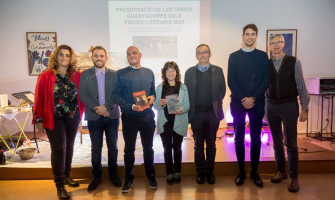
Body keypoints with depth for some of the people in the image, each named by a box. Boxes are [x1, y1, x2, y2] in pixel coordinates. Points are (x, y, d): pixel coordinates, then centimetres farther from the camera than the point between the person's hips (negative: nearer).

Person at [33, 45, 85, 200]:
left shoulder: (77, 76, 2)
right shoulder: (45, 76, -6)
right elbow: (39, 99, -5)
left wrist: (80, 113, -1)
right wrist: (39, 119, -6)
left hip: (73, 117, 3)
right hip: (54, 118, -3)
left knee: (69, 146, 14)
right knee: (58, 149, -1)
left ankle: (66, 175, 34)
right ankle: (59, 185, 12)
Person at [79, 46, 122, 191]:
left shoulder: (114, 74, 5)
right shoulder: (85, 74, 5)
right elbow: (83, 95, -4)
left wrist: (106, 107, -16)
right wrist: (97, 109, -16)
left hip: (112, 115, 1)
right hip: (94, 117, 0)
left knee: (113, 147, 9)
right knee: (96, 148, 7)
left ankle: (113, 174, 24)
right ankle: (97, 176, 23)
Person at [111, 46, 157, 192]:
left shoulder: (149, 72, 9)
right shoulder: (121, 74, -1)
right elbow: (115, 95, -7)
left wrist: (153, 97, -9)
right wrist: (131, 106, -19)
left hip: (147, 116, 2)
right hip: (129, 117, -2)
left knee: (148, 148, 14)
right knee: (129, 149, 10)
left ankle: (151, 176, 30)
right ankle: (129, 178, 26)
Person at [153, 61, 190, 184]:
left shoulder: (183, 87, 0)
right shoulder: (160, 88, 5)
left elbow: (187, 105, -2)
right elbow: (155, 106, 4)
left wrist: (181, 109, -23)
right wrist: (160, 103, -17)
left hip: (178, 123, -1)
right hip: (164, 123, 1)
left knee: (177, 148, 10)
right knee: (167, 148, 6)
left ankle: (177, 172, 22)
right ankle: (169, 173, 16)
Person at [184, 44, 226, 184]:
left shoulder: (218, 71, 5)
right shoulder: (190, 72, 5)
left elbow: (222, 90, 9)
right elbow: (186, 92, 6)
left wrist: (216, 103, 3)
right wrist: (190, 108, 0)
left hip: (213, 113, 0)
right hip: (196, 114, 0)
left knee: (211, 145, 10)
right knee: (198, 145, 8)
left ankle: (210, 171, 23)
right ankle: (200, 172, 22)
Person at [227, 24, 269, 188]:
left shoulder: (263, 56, 8)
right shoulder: (234, 56, 6)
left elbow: (265, 80, 0)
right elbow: (231, 81, -1)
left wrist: (253, 98, -12)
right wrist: (243, 99, -12)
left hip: (257, 103, 1)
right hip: (238, 103, 0)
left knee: (256, 139, 6)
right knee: (239, 138, 6)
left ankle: (254, 171, 20)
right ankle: (241, 171, 18)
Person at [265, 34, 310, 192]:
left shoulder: (294, 62, -2)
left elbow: (301, 86, -2)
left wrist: (304, 108, -5)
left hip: (289, 105, -2)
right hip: (271, 106, 2)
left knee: (291, 143, -1)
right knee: (277, 142, 11)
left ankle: (293, 177, 12)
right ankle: (281, 171, 26)